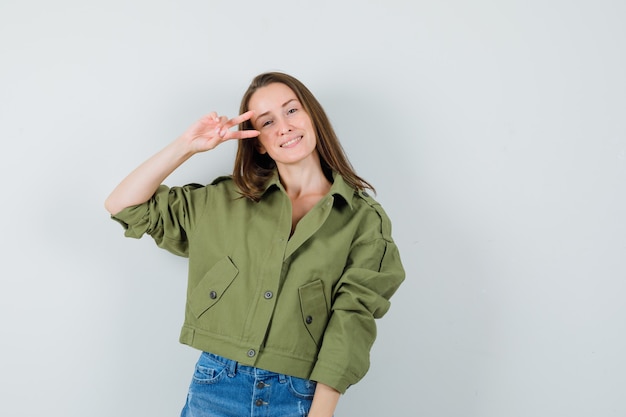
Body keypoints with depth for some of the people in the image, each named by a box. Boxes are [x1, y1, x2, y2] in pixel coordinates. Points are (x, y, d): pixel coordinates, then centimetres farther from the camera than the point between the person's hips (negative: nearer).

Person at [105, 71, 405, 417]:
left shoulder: (365, 219, -2)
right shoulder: (225, 201, 5)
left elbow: (351, 319, -10)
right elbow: (123, 205, 6)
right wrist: (186, 146, -3)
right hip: (215, 388, 2)